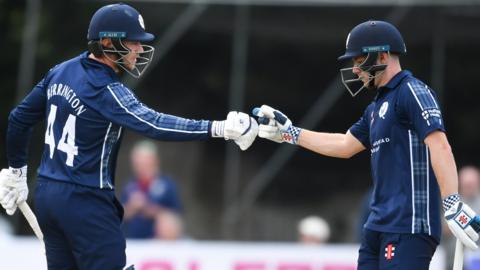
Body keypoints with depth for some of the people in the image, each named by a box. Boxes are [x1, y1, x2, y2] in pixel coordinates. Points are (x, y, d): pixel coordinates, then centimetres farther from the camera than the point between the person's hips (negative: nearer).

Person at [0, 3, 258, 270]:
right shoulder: (105, 90, -20)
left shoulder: (61, 72, 5)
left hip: (46, 195, 9)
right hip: (85, 202, -9)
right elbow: (153, 124, -32)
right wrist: (218, 129, -36)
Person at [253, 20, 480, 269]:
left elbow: (439, 146, -19)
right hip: (379, 225, 10)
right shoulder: (377, 107, 21)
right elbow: (345, 146, 30)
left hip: (409, 227, -10)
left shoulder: (412, 92, -8)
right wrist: (286, 132, 29)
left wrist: (453, 205, -27)